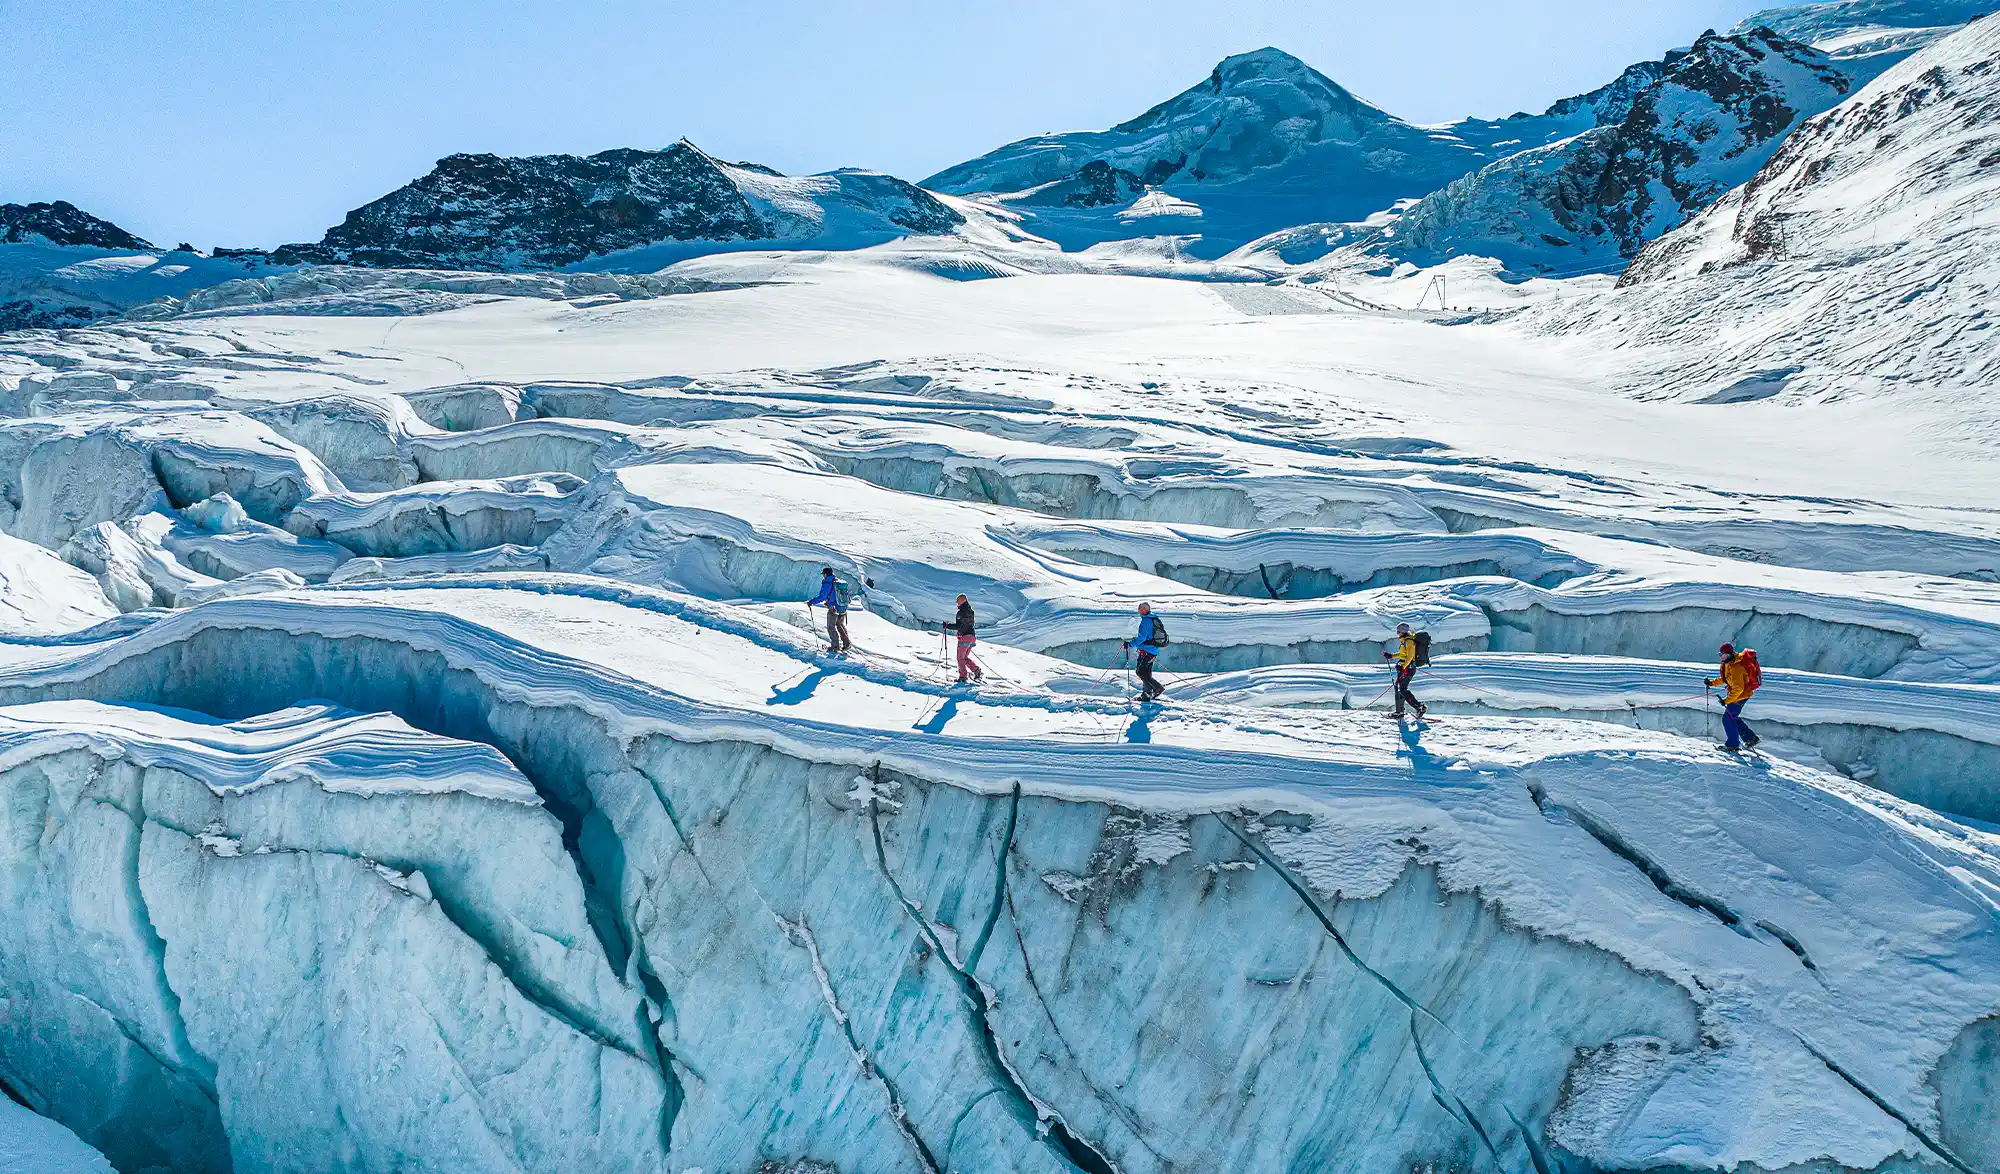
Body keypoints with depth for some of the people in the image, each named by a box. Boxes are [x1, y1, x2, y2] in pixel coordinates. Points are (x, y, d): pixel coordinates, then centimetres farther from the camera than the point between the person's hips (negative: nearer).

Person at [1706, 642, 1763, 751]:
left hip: (1740, 695, -10)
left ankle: (1733, 744, 9)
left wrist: (1726, 700, -26)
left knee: (1728, 719, -2)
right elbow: (1725, 678, 19)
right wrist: (1712, 682, 10)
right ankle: (1751, 738, 24)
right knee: (1733, 718, 18)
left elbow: (1738, 688, -30)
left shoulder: (1735, 667, -30)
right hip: (1741, 693, 10)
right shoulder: (1728, 663, 3)